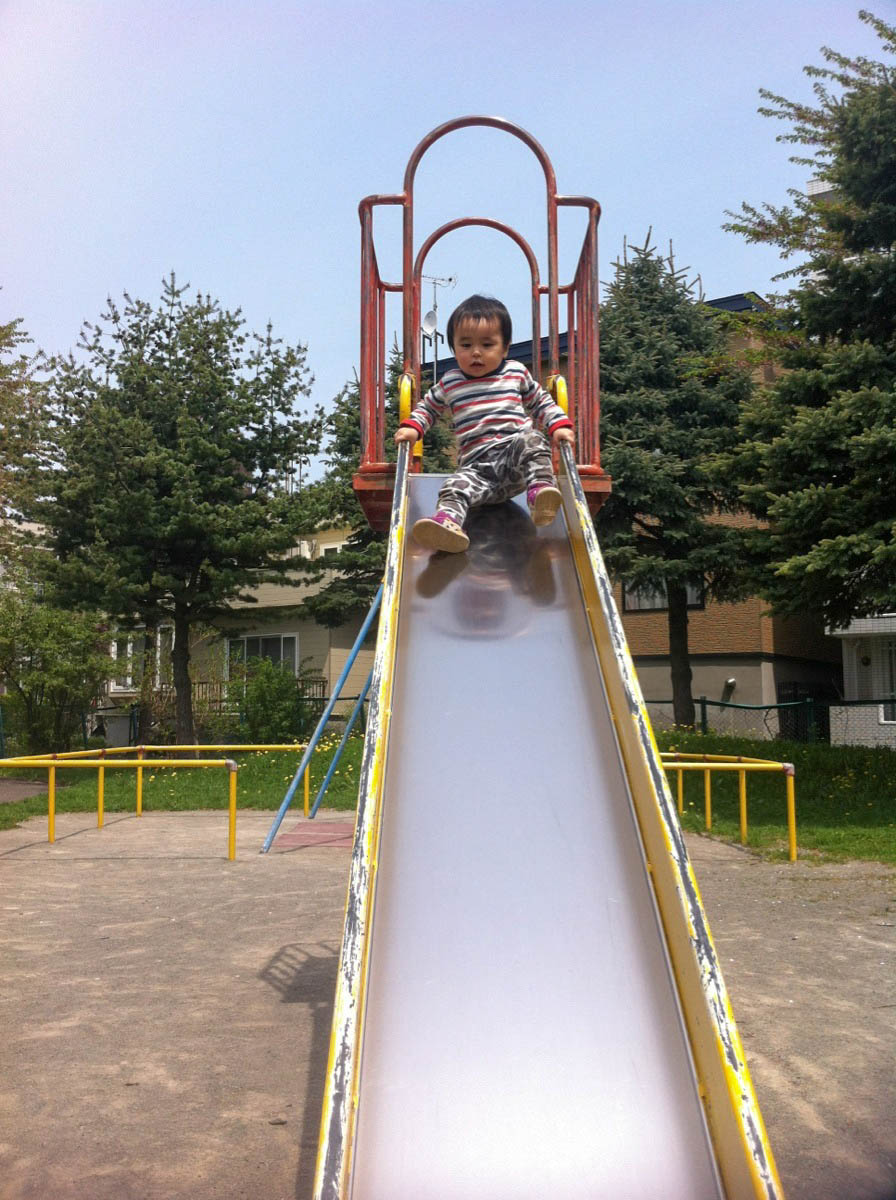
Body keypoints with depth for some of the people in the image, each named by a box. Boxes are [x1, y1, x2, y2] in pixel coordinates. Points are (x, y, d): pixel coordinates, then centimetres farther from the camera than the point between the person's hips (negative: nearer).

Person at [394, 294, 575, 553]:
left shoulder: (516, 373, 12)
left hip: (516, 455, -1)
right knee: (456, 485, -29)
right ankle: (448, 521, -53)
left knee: (532, 441, -33)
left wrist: (559, 425, 4)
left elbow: (541, 403, 22)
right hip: (476, 465, 1)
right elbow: (428, 406, 31)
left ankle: (541, 490, -49)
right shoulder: (449, 383, 15)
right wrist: (412, 427, 11)